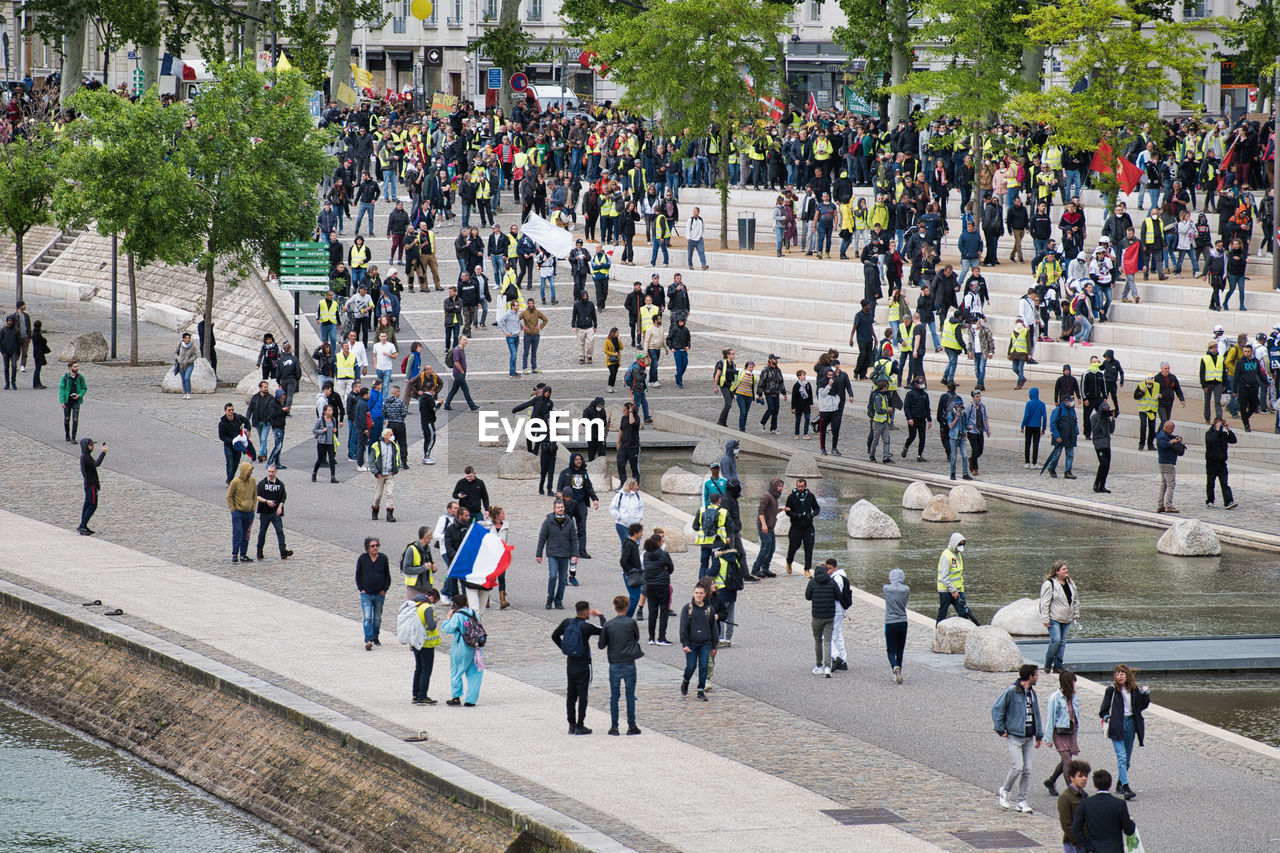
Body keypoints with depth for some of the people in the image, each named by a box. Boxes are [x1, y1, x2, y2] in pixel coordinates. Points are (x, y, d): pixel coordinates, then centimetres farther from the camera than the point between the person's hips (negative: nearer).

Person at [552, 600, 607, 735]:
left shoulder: (567, 623, -1)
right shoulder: (586, 627, -18)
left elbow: (554, 636, 9)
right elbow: (604, 632, -9)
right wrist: (601, 616, 2)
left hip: (570, 663, 6)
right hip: (583, 665, -6)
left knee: (571, 694, 12)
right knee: (582, 695, 0)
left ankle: (572, 725, 16)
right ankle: (580, 726, 0)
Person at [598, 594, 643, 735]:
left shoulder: (608, 625, -4)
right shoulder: (631, 623, -7)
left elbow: (601, 645, 2)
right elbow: (637, 638, 7)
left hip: (614, 664, 1)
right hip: (629, 664, -1)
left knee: (614, 696, 7)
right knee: (630, 695, 6)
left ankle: (614, 726, 6)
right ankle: (631, 726, 8)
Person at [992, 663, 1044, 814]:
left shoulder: (1032, 692, 12)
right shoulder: (1011, 691, -11)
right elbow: (996, 709, -8)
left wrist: (1039, 735, 18)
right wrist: (1001, 730, -8)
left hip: (1028, 737, 7)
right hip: (1014, 736, -7)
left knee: (1027, 770, 3)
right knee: (1018, 766, -15)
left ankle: (1022, 801, 9)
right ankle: (1005, 791, 10)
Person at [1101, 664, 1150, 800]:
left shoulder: (1134, 689, 6)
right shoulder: (1111, 690, -4)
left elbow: (1142, 706, 13)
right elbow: (1104, 709, 3)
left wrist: (1146, 695, -1)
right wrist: (1106, 717, -12)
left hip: (1130, 724, 5)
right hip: (1116, 726, -5)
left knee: (1127, 758, 14)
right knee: (1121, 757, -14)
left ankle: (1120, 784, 32)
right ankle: (1126, 788, -21)